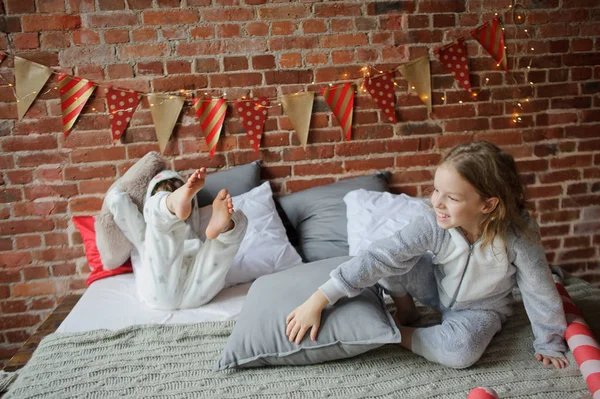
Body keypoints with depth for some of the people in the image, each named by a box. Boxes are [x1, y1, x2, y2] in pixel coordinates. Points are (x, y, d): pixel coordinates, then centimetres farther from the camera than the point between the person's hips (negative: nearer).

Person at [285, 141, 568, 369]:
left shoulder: (518, 236, -33)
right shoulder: (433, 224, -30)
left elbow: (541, 293, -19)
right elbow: (378, 257, -35)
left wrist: (550, 345, -6)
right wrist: (318, 301, -39)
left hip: (479, 309, -1)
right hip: (437, 287, 2)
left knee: (461, 351, -34)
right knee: (392, 259, -24)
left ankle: (397, 333, -8)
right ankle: (406, 313, 3)